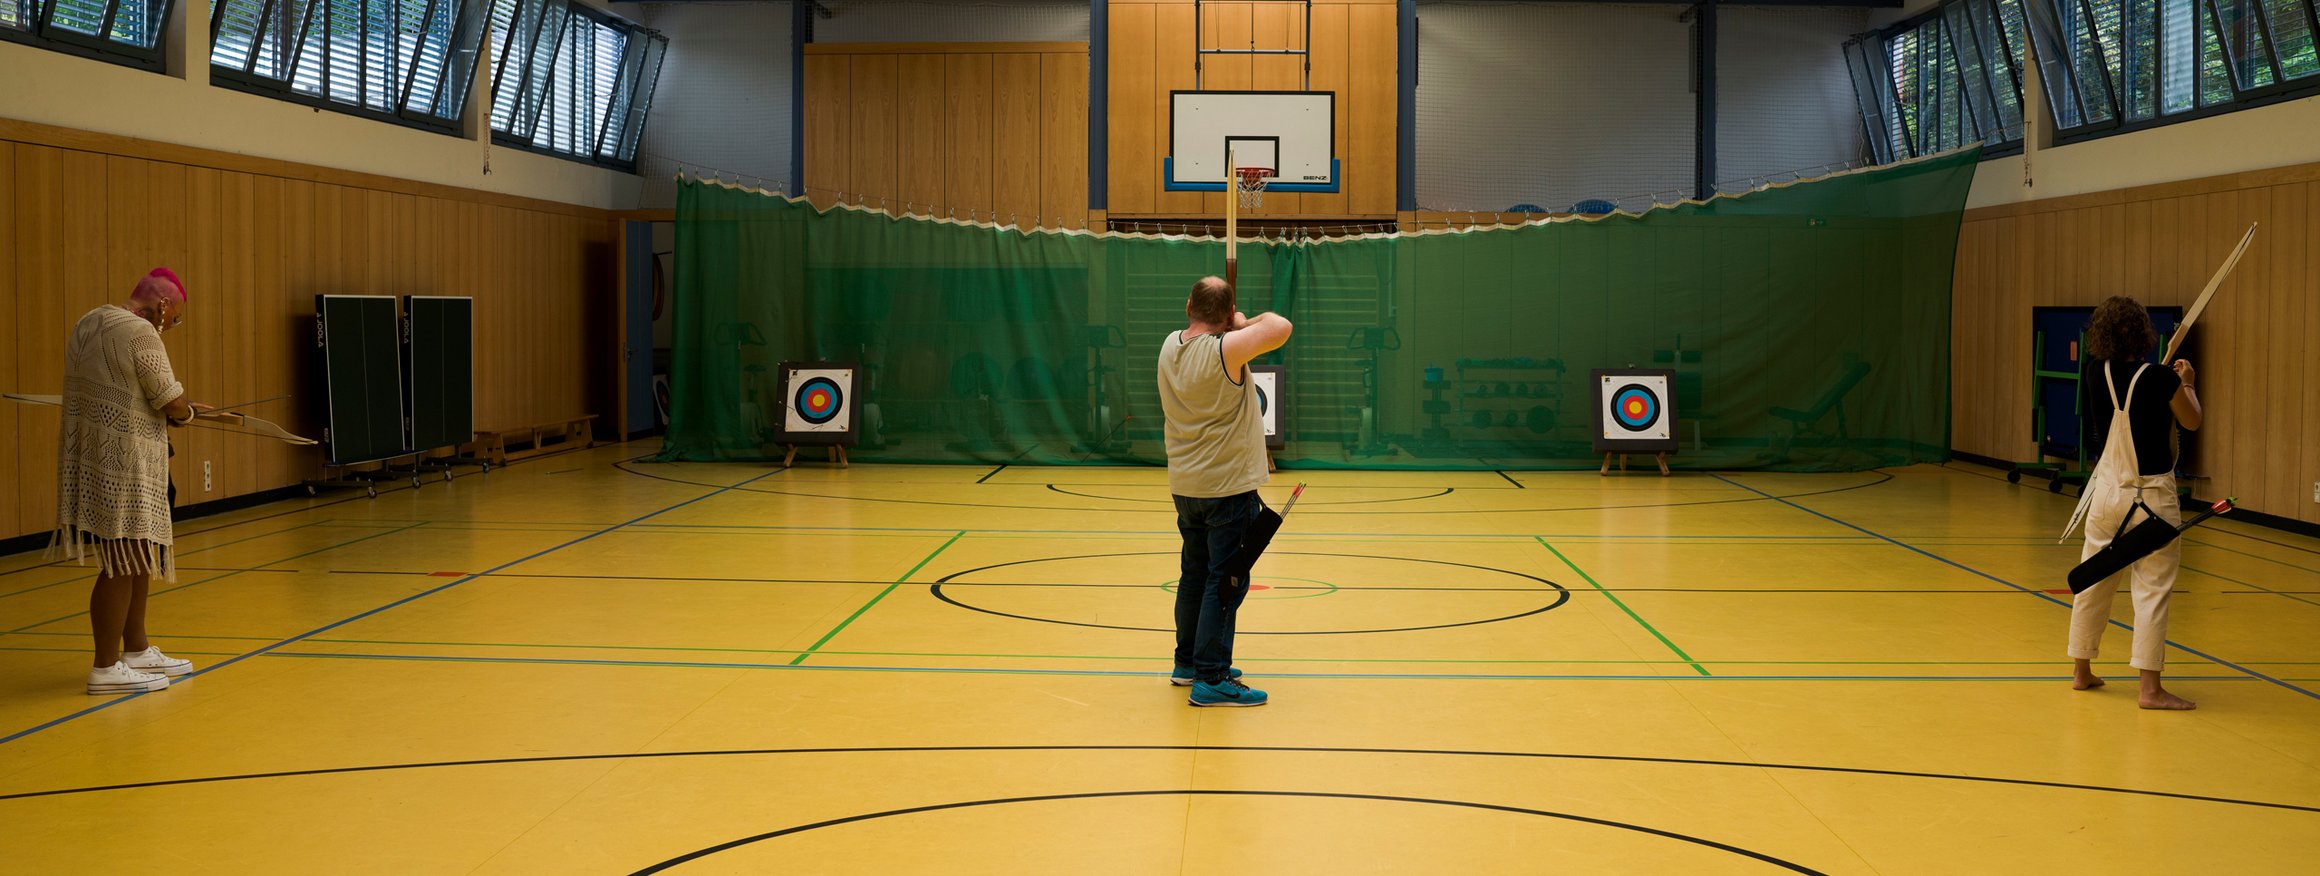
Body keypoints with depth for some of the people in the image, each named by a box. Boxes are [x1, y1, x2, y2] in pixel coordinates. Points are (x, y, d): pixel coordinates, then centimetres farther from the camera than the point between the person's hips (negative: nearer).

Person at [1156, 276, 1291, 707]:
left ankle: (1188, 663, 30)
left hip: (1185, 488, 8)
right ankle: (1211, 679, -1)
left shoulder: (1170, 346, 2)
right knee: (1225, 584, -2)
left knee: (1195, 576, 19)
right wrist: (1244, 323, -11)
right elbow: (1280, 328, -29)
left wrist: (1234, 329, 9)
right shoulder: (1224, 350, -21)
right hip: (1228, 487, -8)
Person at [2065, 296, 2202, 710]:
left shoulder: (2097, 373, -4)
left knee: (2092, 582, 14)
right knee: (2153, 590, -2)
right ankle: (2150, 687, -3)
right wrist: (2187, 384, 17)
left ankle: (2081, 671, 25)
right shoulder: (2160, 380, -17)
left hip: (2107, 490, 5)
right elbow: (2192, 421, 2)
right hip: (2151, 496, -5)